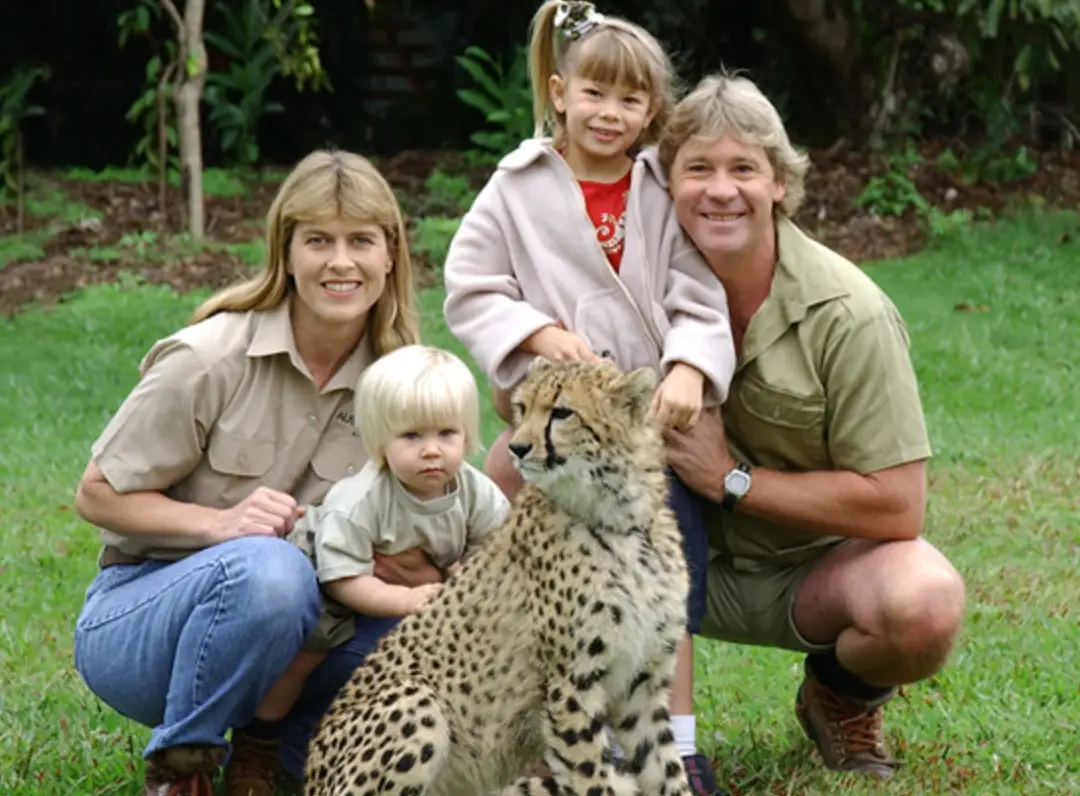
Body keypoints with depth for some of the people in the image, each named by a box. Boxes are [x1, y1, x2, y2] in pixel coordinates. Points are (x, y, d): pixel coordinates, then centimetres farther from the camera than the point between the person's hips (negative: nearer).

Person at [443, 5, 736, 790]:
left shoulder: (665, 193, 2)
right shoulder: (519, 189, 1)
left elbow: (699, 300, -4)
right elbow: (469, 290, 1)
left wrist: (689, 370, -22)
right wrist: (540, 334, -14)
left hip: (656, 412, 1)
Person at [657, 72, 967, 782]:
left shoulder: (849, 315, -19)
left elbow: (895, 508, -20)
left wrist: (733, 478, -20)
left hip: (819, 563, -3)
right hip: (694, 563, 3)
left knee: (927, 604, -36)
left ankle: (842, 698, 4)